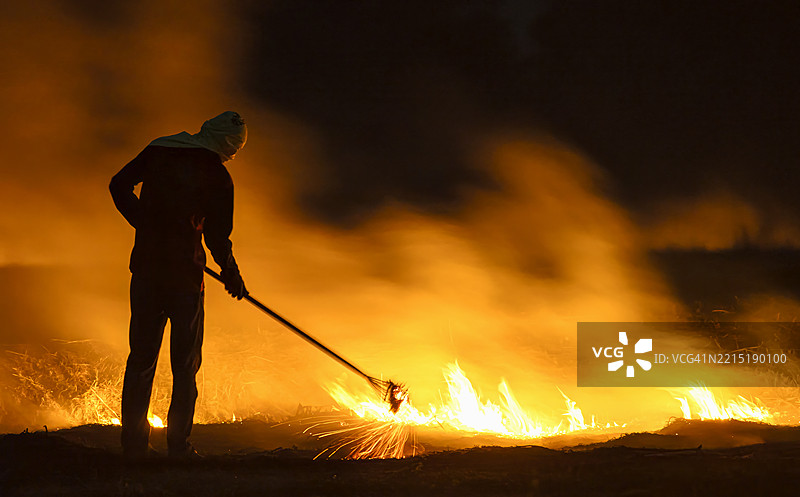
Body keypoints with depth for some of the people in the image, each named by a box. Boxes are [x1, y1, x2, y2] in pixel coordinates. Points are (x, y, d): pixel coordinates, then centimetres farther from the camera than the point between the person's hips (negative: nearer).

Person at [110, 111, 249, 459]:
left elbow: (119, 186, 7)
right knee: (185, 362, 7)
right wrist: (231, 274, 10)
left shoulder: (158, 150, 5)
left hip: (145, 264, 4)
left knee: (141, 357, 8)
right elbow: (217, 235, -7)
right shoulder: (217, 177, -6)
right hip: (184, 272, -4)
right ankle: (178, 444, 1)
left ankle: (134, 444, 4)